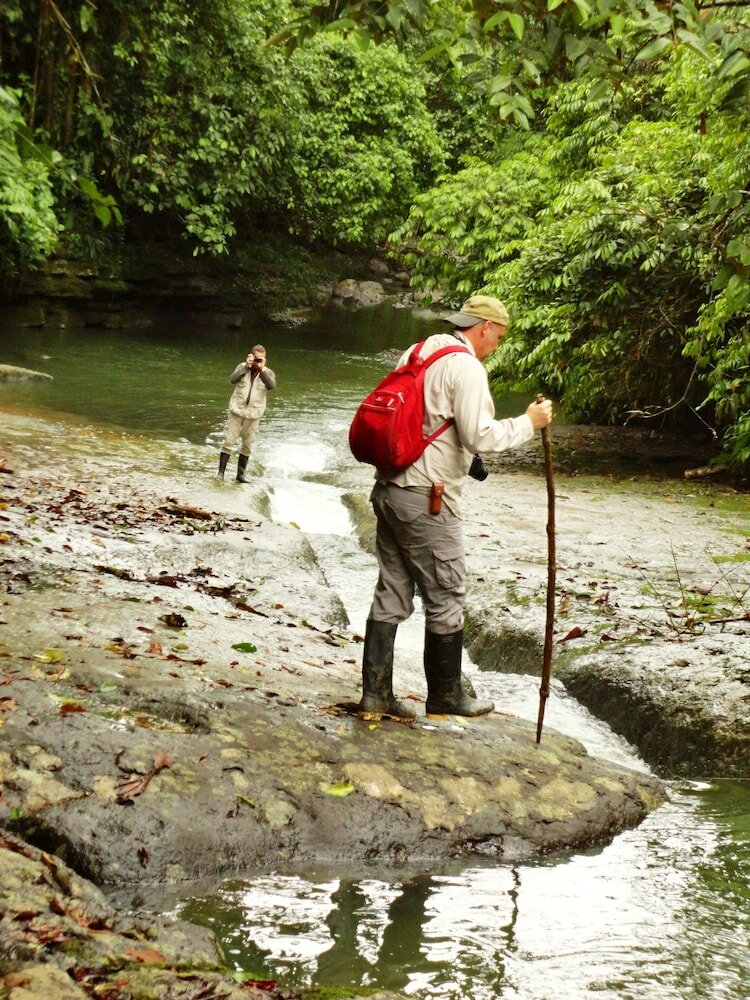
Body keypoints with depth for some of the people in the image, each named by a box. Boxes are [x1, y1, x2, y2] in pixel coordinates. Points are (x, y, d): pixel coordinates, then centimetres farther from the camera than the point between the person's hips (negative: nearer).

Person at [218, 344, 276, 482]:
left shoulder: (267, 372, 2)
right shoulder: (242, 367, 2)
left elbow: (272, 386, -18)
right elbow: (233, 379, -15)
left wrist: (262, 370, -21)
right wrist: (247, 366, -19)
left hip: (253, 415, 1)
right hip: (236, 411, -1)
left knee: (247, 445, 8)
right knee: (228, 442, -4)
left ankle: (241, 473, 20)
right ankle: (221, 471, 1)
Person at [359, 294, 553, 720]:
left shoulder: (418, 354, 13)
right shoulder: (466, 367, -13)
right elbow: (480, 435, -19)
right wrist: (528, 423, -6)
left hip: (388, 489, 9)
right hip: (426, 500, -8)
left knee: (391, 593, 12)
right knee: (446, 599, 5)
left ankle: (376, 692, 15)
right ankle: (446, 694, 17)